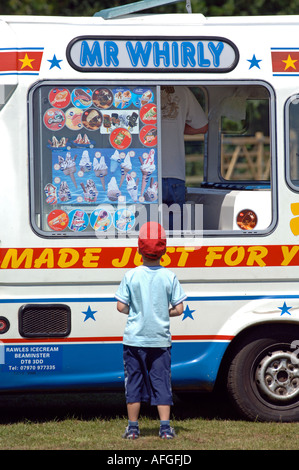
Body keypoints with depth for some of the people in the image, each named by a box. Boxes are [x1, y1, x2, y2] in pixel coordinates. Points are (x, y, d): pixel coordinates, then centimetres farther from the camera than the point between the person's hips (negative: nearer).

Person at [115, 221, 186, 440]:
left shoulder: (131, 276, -6)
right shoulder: (169, 277, -5)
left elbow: (121, 306, -5)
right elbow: (178, 309, -4)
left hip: (134, 339, 0)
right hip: (160, 339, 0)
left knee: (134, 382, 8)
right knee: (161, 382, 6)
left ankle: (133, 427, 11)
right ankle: (165, 427, 1)